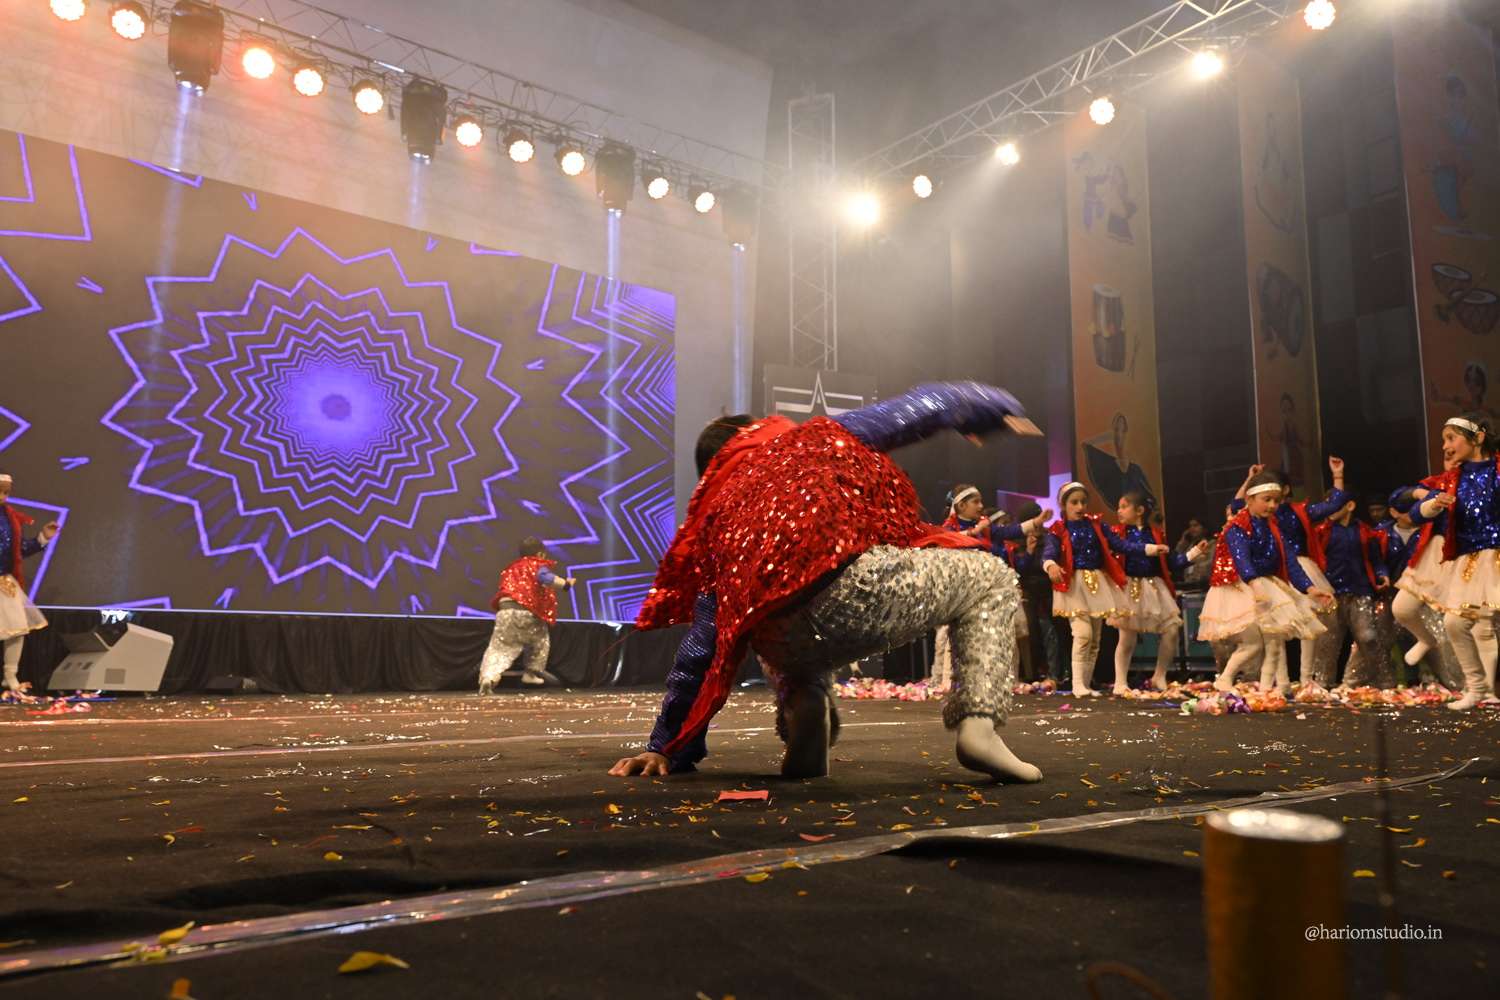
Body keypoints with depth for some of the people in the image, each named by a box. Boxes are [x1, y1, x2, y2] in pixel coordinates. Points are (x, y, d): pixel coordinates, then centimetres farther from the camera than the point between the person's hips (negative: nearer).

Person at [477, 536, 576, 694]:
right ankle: (532, 673, 24)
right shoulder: (537, 565, 10)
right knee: (540, 638, 24)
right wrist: (566, 583, -7)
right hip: (526, 612, -4)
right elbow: (546, 578, -12)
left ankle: (488, 678, -20)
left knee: (498, 648, 2)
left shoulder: (511, 569, 30)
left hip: (505, 610, 4)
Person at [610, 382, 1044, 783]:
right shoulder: (818, 439, 25)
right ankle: (978, 722, 3)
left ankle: (803, 711, 10)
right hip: (856, 586, -4)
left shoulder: (715, 516, 30)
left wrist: (666, 748, 36)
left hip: (784, 645, 4)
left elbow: (700, 647, 28)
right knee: (990, 577, 23)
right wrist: (998, 406, 49)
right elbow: (923, 406, 30)